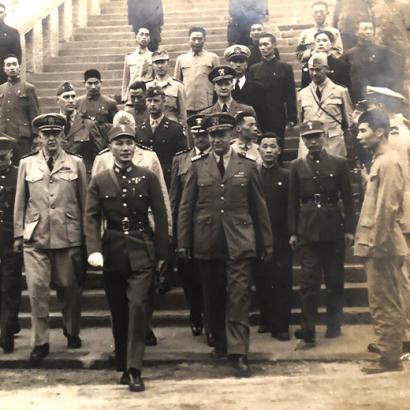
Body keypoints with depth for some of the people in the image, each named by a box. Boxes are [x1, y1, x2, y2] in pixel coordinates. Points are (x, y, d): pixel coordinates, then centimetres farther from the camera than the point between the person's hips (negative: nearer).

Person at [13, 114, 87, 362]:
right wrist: (19, 234, 5)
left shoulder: (76, 163, 6)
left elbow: (85, 201, 6)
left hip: (69, 237, 0)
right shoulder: (27, 164, 9)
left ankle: (72, 333, 29)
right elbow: (20, 201, 10)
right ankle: (40, 342, 8)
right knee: (37, 290, -4)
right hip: (35, 238, 1)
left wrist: (87, 235, 3)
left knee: (70, 288, 8)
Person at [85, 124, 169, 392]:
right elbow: (92, 217, -4)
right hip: (112, 254, 2)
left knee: (138, 306, -12)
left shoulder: (148, 178, 2)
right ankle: (123, 366, 26)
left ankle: (135, 370, -5)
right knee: (118, 312, 11)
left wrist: (163, 252, -2)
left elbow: (160, 216, 1)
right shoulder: (99, 181, 4)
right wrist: (94, 250, -18)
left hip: (142, 253, -2)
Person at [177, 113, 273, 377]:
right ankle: (220, 342, 30)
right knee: (213, 297, 11)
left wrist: (266, 243, 6)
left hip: (240, 242, -1)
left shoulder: (248, 166, 5)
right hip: (207, 243, 2)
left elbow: (259, 207, 7)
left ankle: (238, 353, -1)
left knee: (239, 296, -5)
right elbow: (186, 206, 6)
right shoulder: (198, 166, 7)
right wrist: (183, 241, 2)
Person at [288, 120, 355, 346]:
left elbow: (348, 199, 3)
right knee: (309, 283, -3)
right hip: (307, 231, 0)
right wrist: (292, 232, 2)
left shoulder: (339, 163, 3)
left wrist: (349, 229, -3)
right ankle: (308, 332, 1)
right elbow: (293, 201, 6)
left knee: (335, 281, 9)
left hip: (333, 229, 0)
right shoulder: (296, 166, 6)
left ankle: (334, 325, 25)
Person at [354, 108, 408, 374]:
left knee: (385, 304, -2)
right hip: (378, 244, 10)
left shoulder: (388, 162, -15)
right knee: (385, 302, 15)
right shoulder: (380, 160, 16)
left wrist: (377, 245, -19)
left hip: (382, 247, -10)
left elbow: (387, 208, -20)